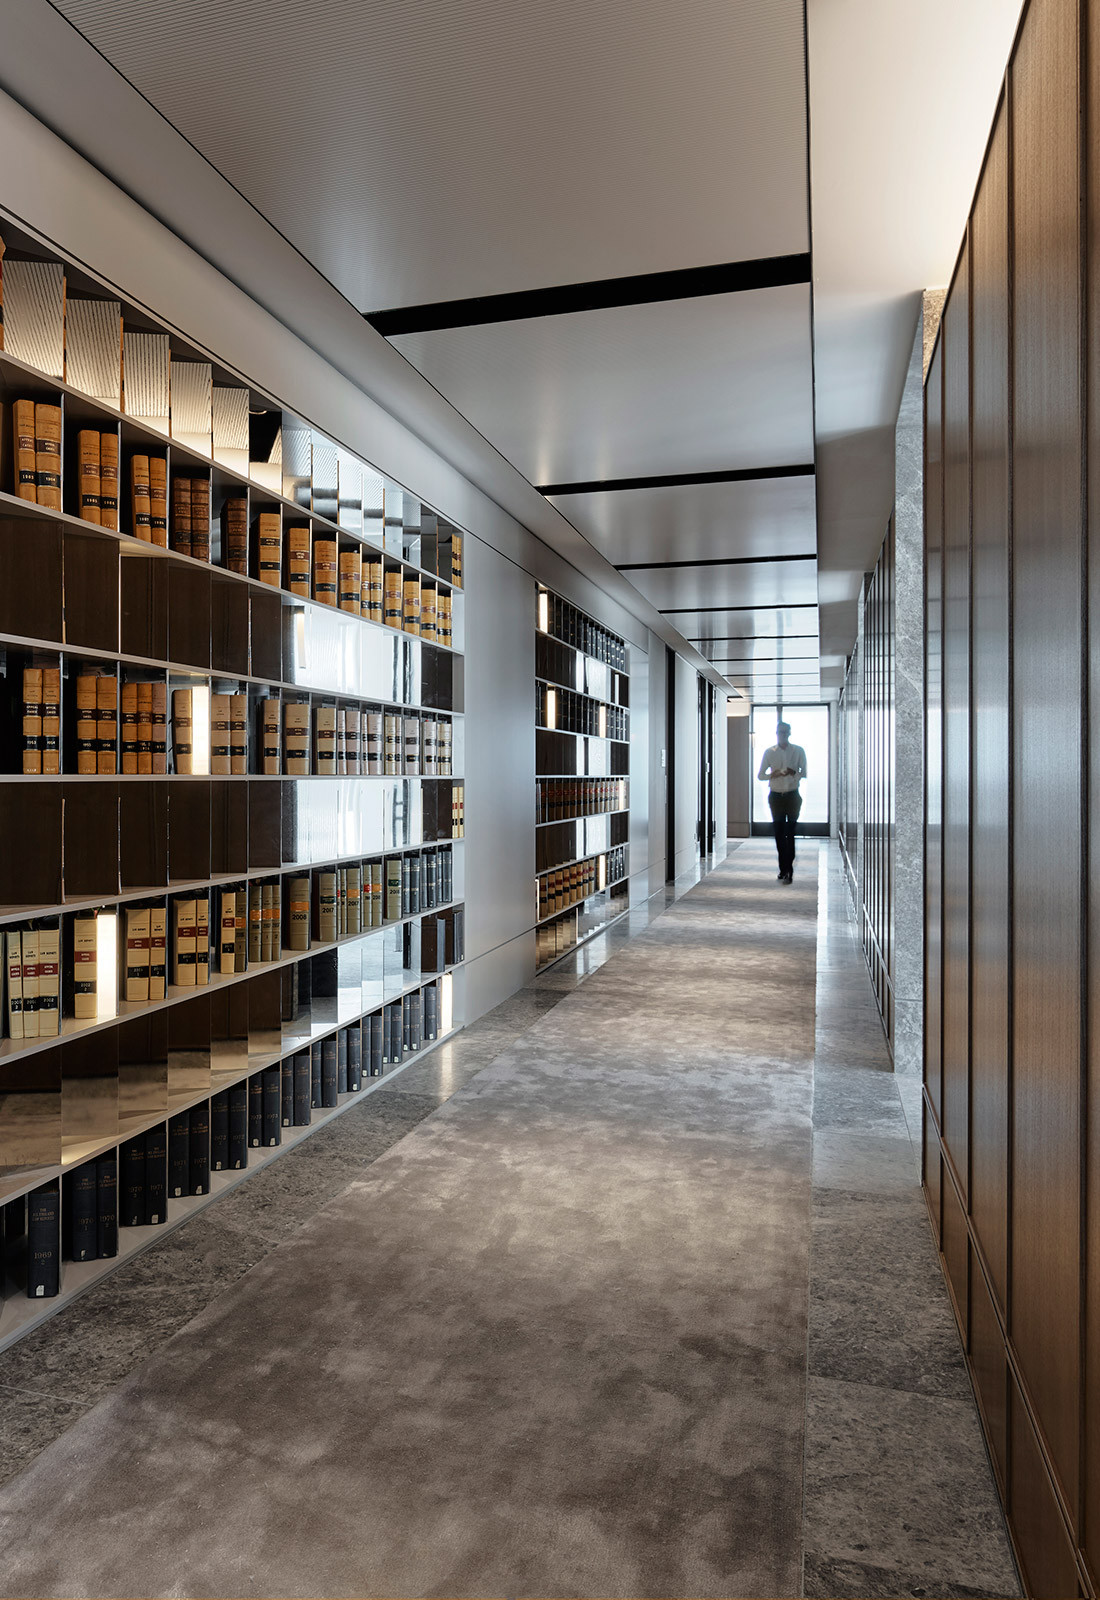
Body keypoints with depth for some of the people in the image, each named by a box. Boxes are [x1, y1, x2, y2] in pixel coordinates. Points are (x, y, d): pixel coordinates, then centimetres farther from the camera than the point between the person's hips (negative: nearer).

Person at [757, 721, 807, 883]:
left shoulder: (798, 751, 3)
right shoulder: (769, 752, 6)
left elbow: (804, 773, 3)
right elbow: (760, 775, 7)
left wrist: (793, 773, -18)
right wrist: (773, 774, -13)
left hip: (792, 795, -2)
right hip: (776, 796, 2)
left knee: (790, 833, -6)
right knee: (779, 833, 2)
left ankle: (787, 869, -4)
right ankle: (785, 869, 11)